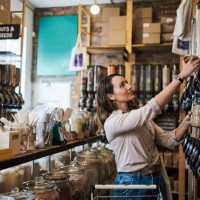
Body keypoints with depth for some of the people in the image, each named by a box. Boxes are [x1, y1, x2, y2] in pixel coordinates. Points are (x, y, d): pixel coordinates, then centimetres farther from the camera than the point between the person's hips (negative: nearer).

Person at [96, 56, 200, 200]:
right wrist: (181, 76, -28)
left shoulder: (141, 117, 8)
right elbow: (151, 109, -28)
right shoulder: (111, 123, -17)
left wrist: (186, 123, -17)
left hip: (157, 180, 7)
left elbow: (169, 141, 2)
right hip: (131, 184, -7)